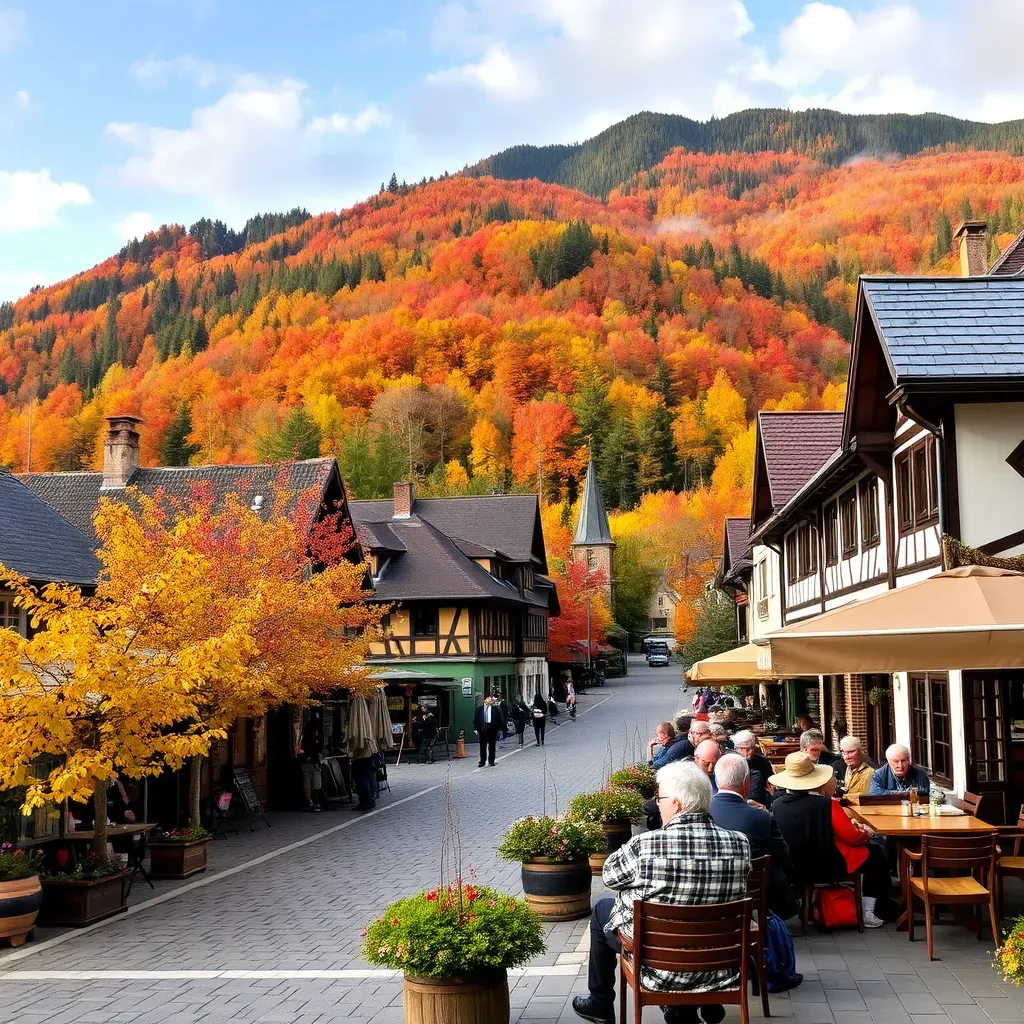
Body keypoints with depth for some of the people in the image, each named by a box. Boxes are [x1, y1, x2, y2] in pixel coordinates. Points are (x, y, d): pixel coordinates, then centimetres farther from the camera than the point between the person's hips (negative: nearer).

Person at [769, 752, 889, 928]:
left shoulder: (776, 805, -8)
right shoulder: (826, 804, -22)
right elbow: (852, 837, -15)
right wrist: (865, 833, 8)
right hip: (828, 868, -5)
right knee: (876, 853, 19)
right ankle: (867, 914, 18)